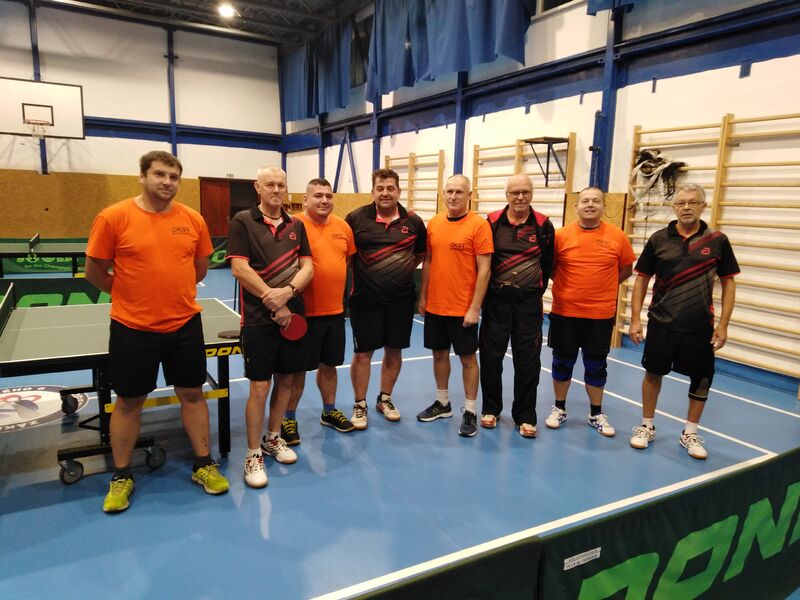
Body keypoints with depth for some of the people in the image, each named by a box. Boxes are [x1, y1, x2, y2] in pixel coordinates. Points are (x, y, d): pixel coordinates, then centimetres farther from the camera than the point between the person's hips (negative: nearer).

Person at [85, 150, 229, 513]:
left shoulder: (193, 219, 0)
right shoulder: (113, 217, -9)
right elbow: (94, 272, -1)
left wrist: (172, 290, 9)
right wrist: (131, 294, 5)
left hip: (185, 324, 3)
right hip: (132, 328, -2)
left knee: (192, 394, 11)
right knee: (128, 402, 11)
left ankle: (204, 465, 27)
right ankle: (121, 477, 30)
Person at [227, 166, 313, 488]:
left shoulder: (296, 225, 9)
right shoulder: (242, 221, -3)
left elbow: (307, 267, 3)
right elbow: (240, 269, -11)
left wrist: (287, 292, -16)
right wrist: (274, 304, -13)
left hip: (293, 314, 5)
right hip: (258, 319, -4)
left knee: (286, 380, 12)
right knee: (259, 386, -2)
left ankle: (273, 438, 32)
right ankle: (253, 455, 13)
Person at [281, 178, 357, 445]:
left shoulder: (342, 226, 7)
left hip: (335, 310, 6)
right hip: (305, 311, -5)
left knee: (329, 364, 18)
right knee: (298, 368, 6)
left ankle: (329, 411, 35)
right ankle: (289, 419, 22)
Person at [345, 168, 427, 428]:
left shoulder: (414, 221, 1)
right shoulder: (356, 218, -6)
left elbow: (421, 253, 17)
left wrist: (406, 269, 6)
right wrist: (361, 272, 1)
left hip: (401, 299, 3)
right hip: (365, 299, -2)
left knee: (394, 351, 13)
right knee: (362, 353, 5)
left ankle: (385, 399, 32)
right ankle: (360, 405, 21)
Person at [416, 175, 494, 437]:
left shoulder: (479, 225, -11)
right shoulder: (433, 223, 5)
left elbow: (484, 270, -12)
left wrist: (474, 307, -15)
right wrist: (422, 297, 10)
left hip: (463, 308, -5)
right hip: (434, 306, 5)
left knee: (467, 357, 6)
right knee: (439, 353, 16)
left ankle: (470, 411, 19)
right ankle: (442, 403, 33)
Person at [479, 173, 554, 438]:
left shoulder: (543, 225, 0)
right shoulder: (493, 222, 0)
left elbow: (547, 264, 9)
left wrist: (537, 290, 9)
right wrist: (486, 292, 6)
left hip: (529, 301, 0)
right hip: (496, 299, 0)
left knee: (528, 361, 4)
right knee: (490, 356, 7)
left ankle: (525, 417, 17)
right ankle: (490, 409, 24)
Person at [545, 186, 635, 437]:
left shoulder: (617, 236, -3)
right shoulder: (562, 235, -4)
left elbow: (626, 269, 9)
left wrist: (603, 286, 2)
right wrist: (570, 285, -1)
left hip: (601, 314, 0)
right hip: (565, 312, 0)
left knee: (596, 365, 12)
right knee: (563, 362, 11)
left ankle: (596, 414, 28)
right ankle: (559, 409, 28)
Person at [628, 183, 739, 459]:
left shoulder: (717, 240, -2)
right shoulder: (658, 239, -1)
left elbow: (728, 283, 3)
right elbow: (642, 279, 3)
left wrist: (723, 324, -3)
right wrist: (635, 319, -2)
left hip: (700, 325, 0)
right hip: (661, 322, 0)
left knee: (701, 378, 8)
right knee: (653, 372, 9)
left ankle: (690, 433, 27)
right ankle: (647, 426, 26)